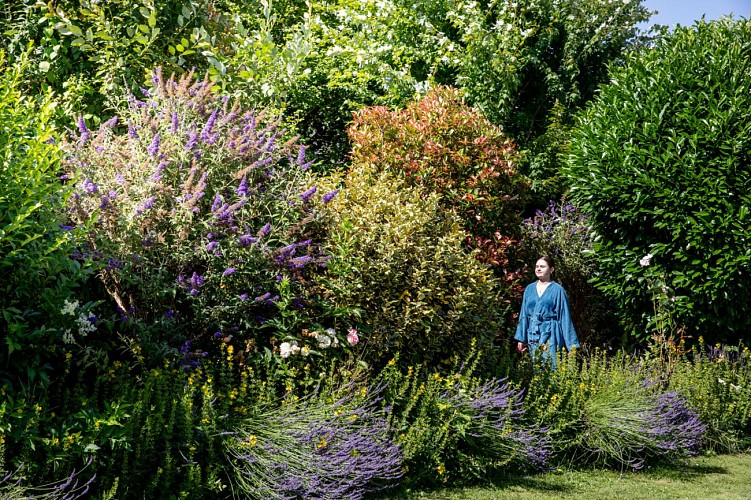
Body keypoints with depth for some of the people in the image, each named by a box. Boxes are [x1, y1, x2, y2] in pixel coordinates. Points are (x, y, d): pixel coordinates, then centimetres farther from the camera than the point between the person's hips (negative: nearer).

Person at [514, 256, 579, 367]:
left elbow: (564, 317, -3)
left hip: (550, 334, -4)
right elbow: (524, 315, 13)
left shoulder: (557, 290, -1)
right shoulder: (529, 289, 11)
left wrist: (571, 343, -5)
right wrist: (521, 338, 8)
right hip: (533, 335, 4)